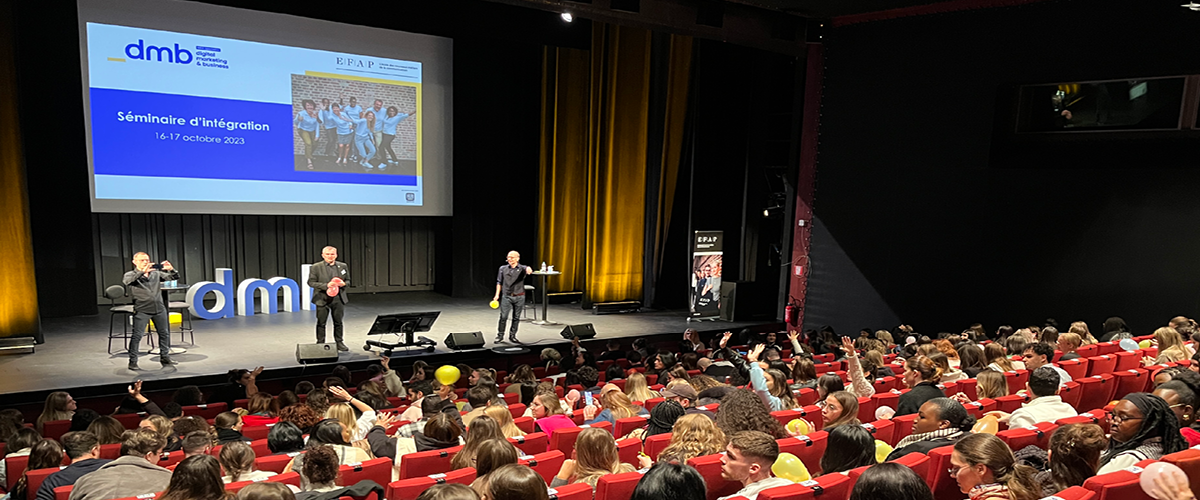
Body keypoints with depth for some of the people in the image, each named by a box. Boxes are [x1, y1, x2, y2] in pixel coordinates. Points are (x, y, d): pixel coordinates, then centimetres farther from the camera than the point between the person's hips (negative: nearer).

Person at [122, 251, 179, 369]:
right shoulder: (131, 275, 1)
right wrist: (142, 272, -33)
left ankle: (165, 358, 24)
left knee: (164, 333, 11)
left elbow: (175, 277, 11)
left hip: (159, 308, 5)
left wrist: (171, 269, -11)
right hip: (142, 310, -4)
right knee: (137, 336, -7)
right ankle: (132, 362, 3)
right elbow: (126, 280, -22)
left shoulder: (156, 274, 12)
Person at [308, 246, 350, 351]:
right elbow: (311, 282, -6)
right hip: (322, 299, -3)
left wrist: (344, 283, -10)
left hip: (338, 299, 3)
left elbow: (348, 280, 14)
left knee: (338, 322, 10)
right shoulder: (316, 267, -4)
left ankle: (339, 342, 21)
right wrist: (326, 285, -19)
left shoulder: (343, 266, 7)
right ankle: (320, 344, 16)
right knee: (321, 323, 5)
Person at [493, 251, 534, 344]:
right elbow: (499, 282, 12)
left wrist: (529, 270, -52)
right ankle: (500, 336, 9)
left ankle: (512, 336, 20)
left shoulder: (522, 268, -2)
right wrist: (497, 294, 6)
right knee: (503, 317, -4)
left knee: (516, 318, 7)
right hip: (507, 296, 0)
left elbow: (528, 269, -27)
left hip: (519, 297, 0)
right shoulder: (503, 268, 5)